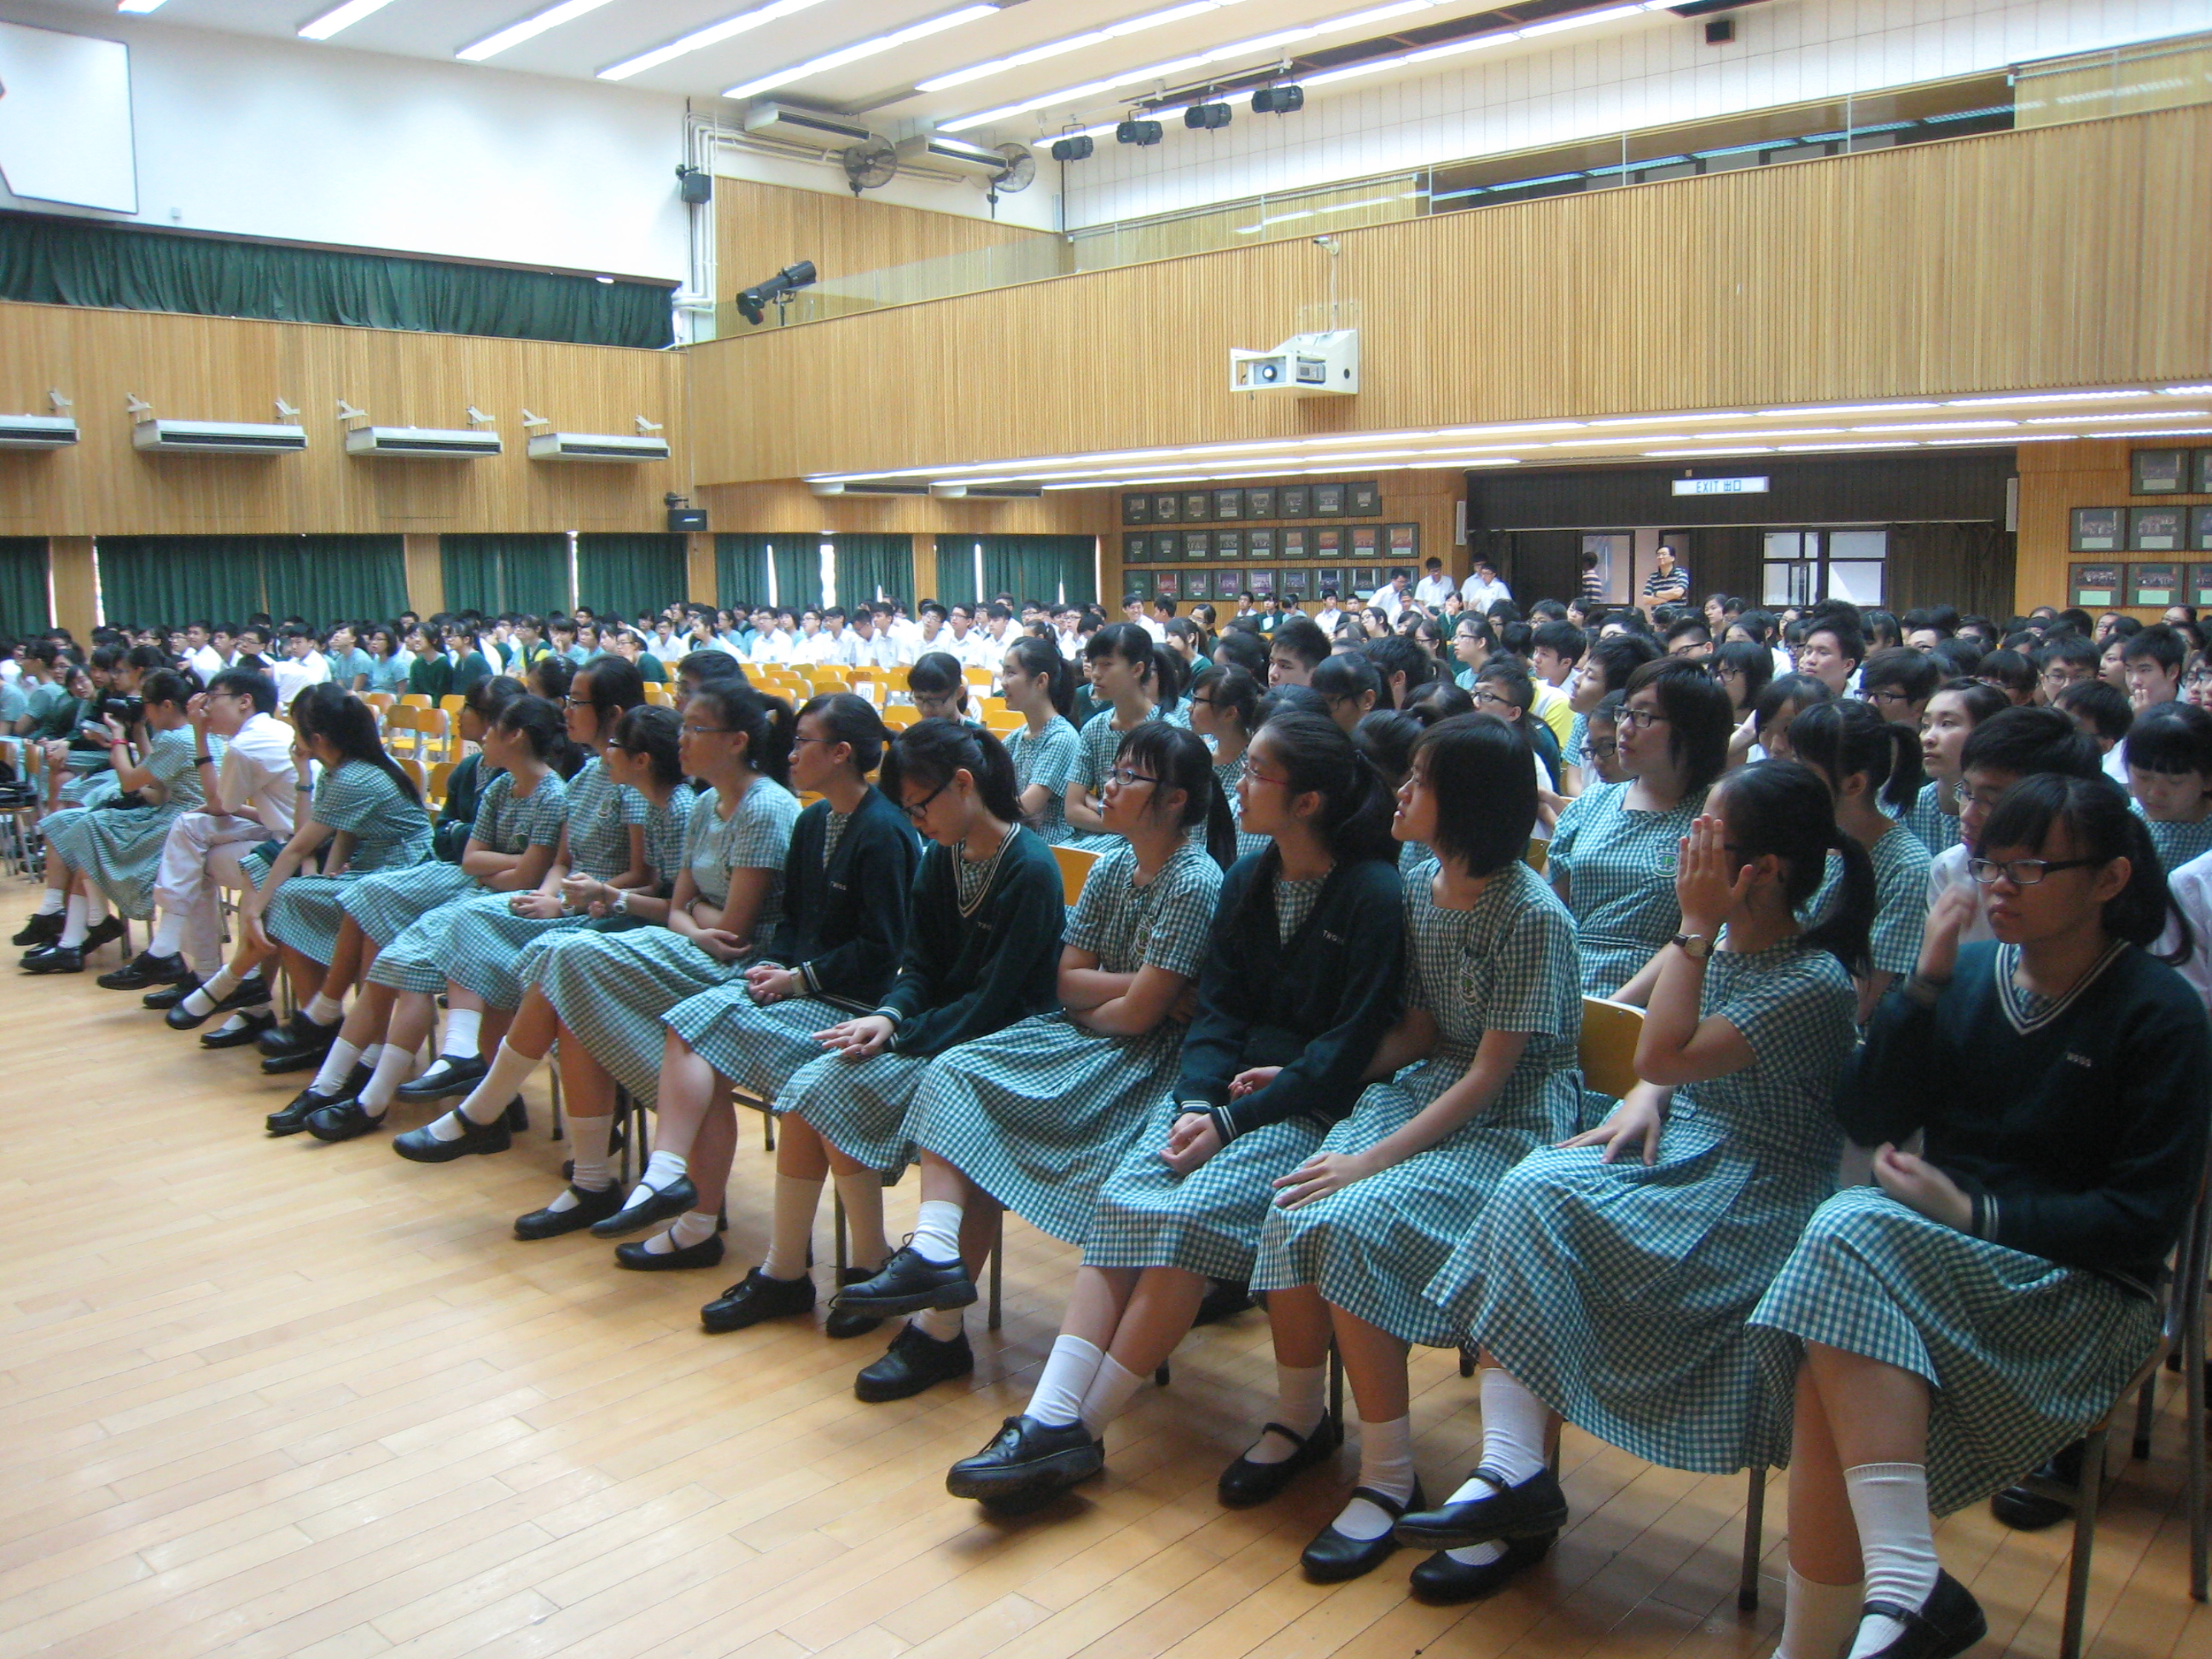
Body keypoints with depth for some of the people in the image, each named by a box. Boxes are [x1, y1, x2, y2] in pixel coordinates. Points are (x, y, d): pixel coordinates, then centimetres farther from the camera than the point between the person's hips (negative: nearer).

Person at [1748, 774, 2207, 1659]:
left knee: (1852, 1235, -30)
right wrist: (1926, 983, -8)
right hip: (1936, 1246, 4)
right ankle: (1907, 1588, -24)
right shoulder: (1969, 972, 6)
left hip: (2080, 1292, -4)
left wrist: (1972, 1213, -17)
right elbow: (1865, 1120, 0)